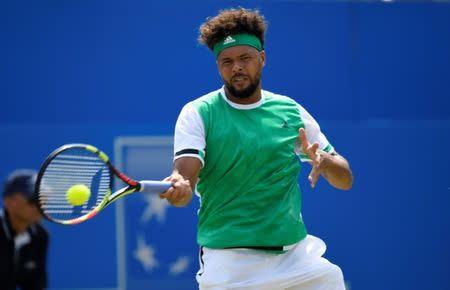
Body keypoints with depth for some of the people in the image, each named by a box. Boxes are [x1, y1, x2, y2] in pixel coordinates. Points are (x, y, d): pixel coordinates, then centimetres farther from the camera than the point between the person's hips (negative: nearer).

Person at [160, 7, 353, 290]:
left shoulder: (291, 111, 7)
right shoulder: (198, 113, -1)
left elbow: (345, 180, 10)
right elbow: (186, 172, -15)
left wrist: (325, 161, -13)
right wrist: (180, 186, -39)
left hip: (296, 254, 3)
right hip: (229, 262, -3)